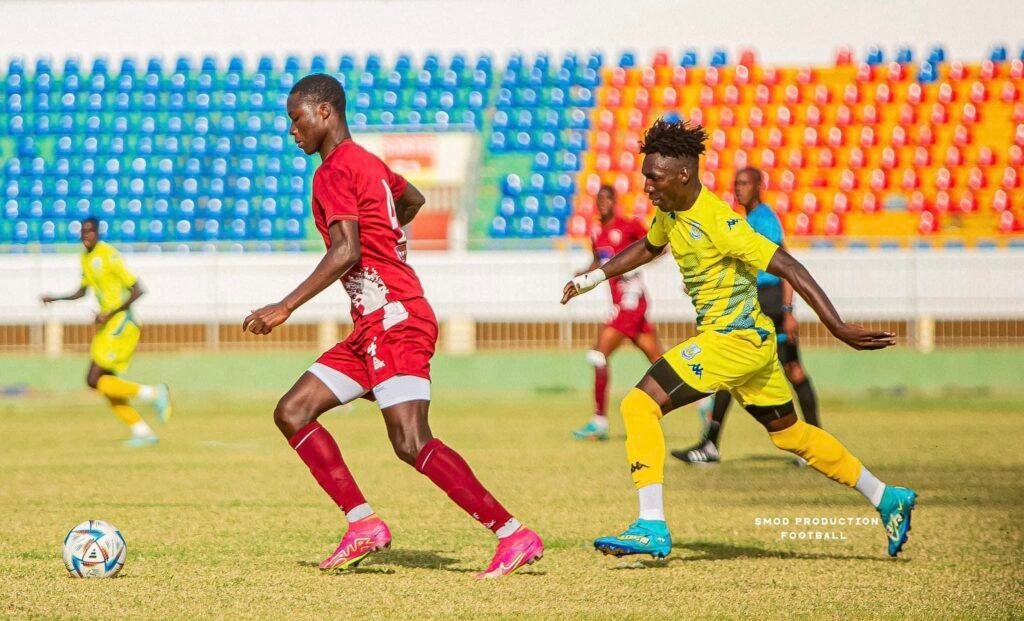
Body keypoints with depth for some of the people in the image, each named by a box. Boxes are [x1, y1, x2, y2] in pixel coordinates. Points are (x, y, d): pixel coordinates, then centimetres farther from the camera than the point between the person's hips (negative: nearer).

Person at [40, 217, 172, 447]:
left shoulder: (109, 255, -16)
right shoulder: (86, 258, 12)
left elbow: (138, 289, -19)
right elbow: (82, 292, 27)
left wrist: (110, 314, -23)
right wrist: (55, 299, 12)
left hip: (120, 325, -9)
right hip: (107, 327, 9)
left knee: (95, 380, -14)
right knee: (106, 384, 7)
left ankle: (154, 394, -8)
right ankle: (142, 432, 11)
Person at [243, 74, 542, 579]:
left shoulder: (334, 172, -10)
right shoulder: (367, 164, 19)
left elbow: (346, 252, -21)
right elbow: (412, 199, 39)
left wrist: (285, 308, -21)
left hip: (394, 319, -10)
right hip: (374, 327, 10)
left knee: (412, 444, -18)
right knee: (292, 413, 6)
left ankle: (514, 535, -18)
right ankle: (363, 524, 1)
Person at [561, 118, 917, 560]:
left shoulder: (718, 222, -23)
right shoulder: (669, 212, 4)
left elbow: (788, 268, -24)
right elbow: (649, 247, 28)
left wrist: (839, 329, -27)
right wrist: (593, 279, 22)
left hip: (734, 338, -10)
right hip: (749, 341, 10)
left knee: (639, 405, -16)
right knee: (789, 433, 20)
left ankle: (651, 528, -18)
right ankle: (887, 498, 29)